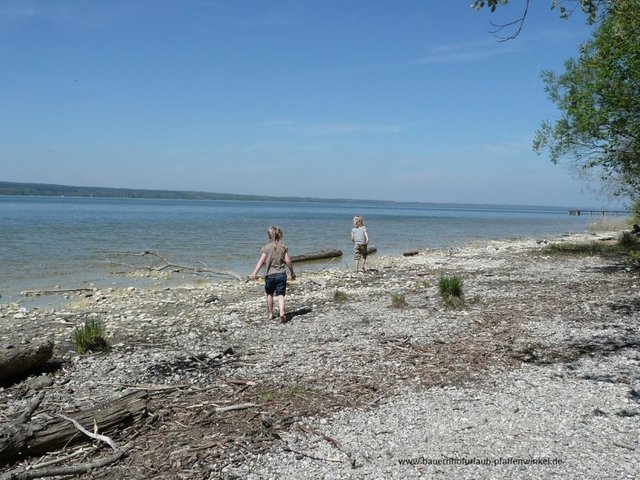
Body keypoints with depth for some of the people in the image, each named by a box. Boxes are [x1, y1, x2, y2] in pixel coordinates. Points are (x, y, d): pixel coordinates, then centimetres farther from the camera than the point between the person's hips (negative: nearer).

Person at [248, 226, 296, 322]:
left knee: (269, 294, 18)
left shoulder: (266, 248, -4)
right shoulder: (283, 247, 2)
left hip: (270, 275, -1)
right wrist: (292, 272, 12)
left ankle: (270, 314, 27)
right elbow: (288, 261, -1)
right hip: (281, 274, 1)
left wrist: (254, 273, -18)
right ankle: (282, 313, -19)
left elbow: (261, 261, -14)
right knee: (280, 295, 1)